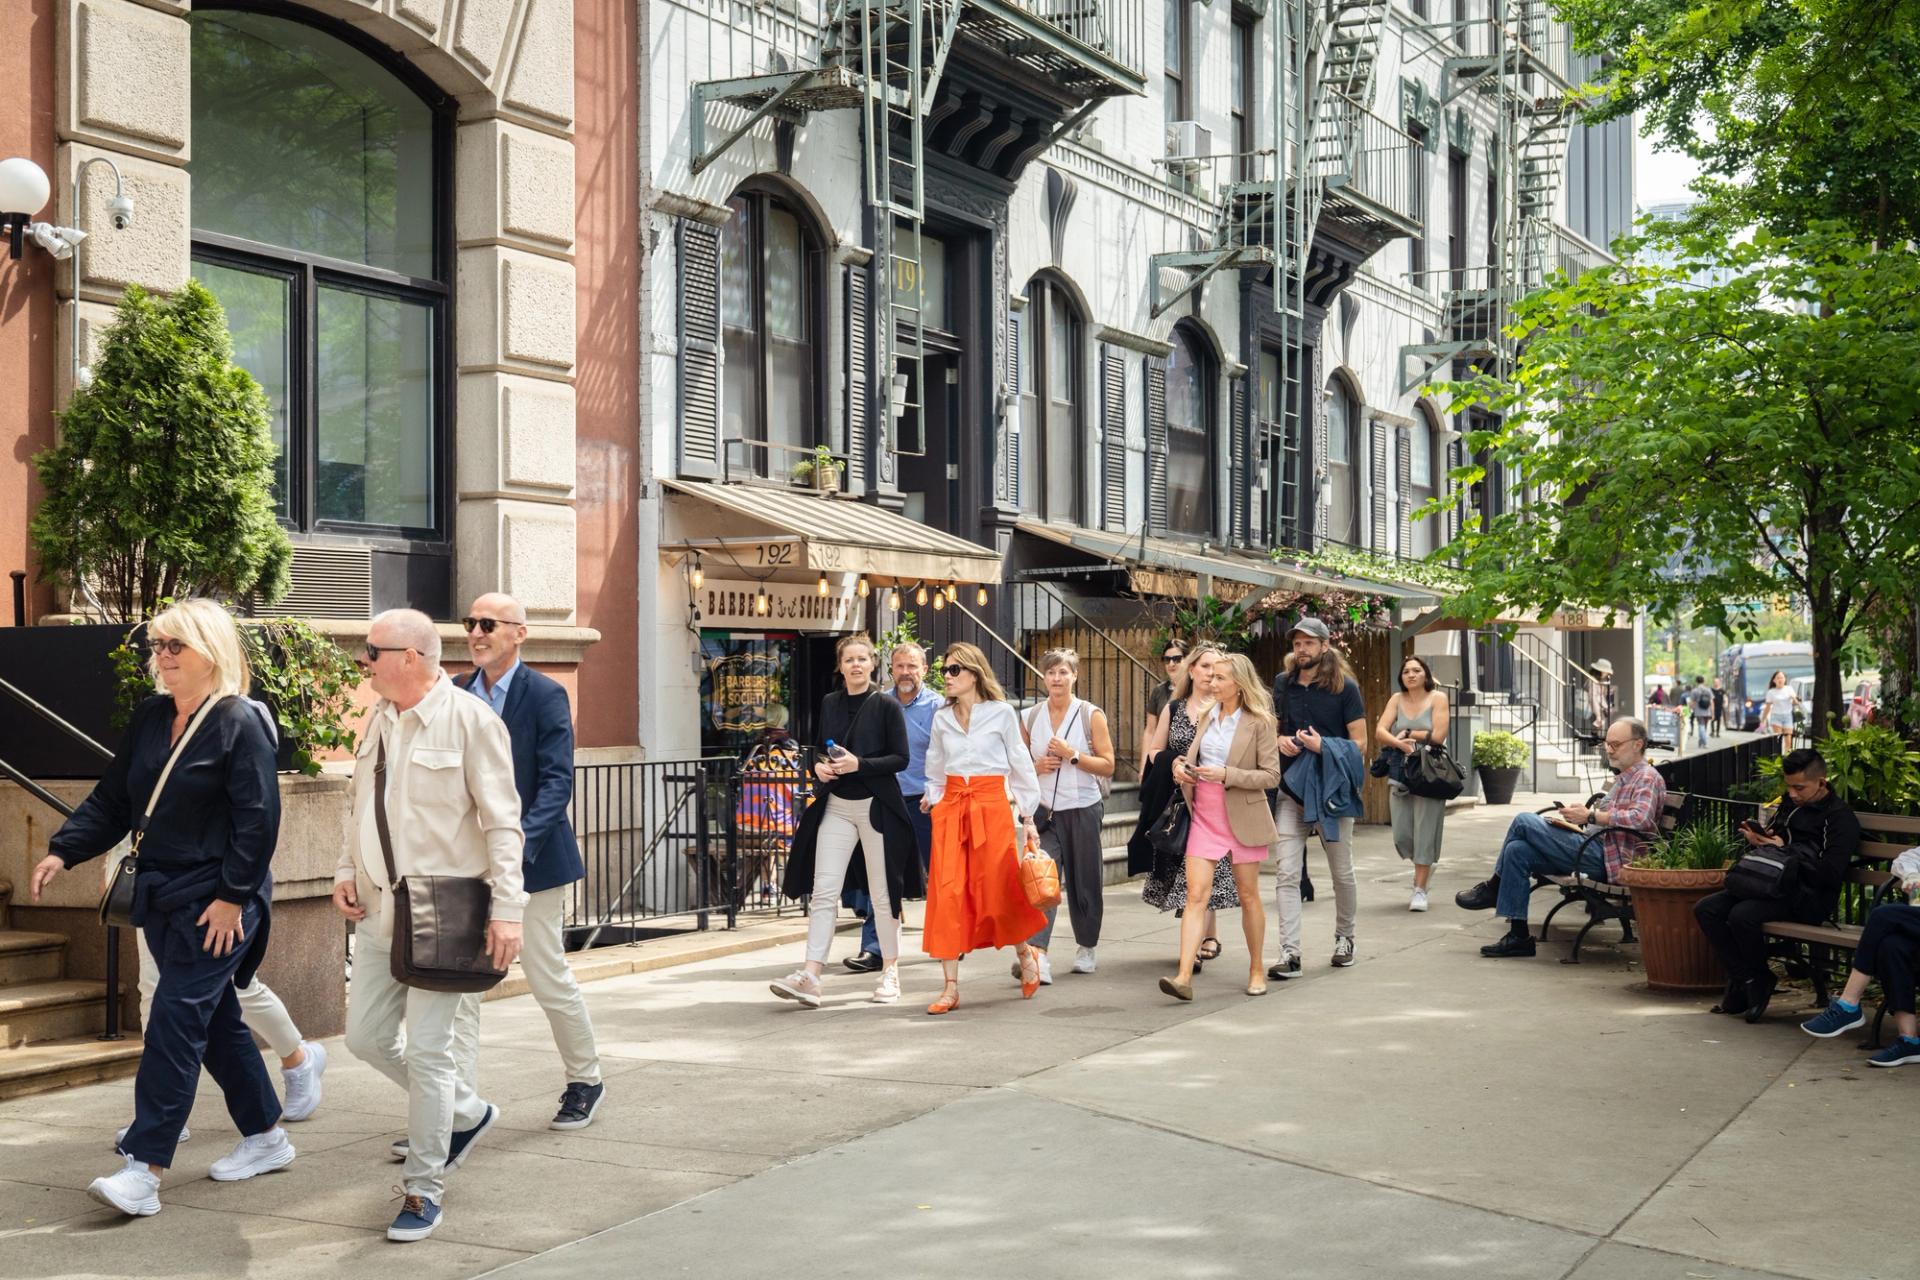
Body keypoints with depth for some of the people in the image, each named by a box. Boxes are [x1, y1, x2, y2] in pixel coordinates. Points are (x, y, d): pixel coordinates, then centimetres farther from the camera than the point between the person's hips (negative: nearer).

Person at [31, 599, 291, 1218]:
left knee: (175, 1024, -10)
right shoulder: (148, 719, 10)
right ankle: (265, 1138, 28)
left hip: (216, 904, -8)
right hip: (161, 898, 8)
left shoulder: (239, 724, -12)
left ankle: (144, 1170, -9)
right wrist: (63, 852, 0)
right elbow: (112, 800, 13)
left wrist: (232, 896, -19)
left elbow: (259, 819, -16)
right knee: (216, 1022, 14)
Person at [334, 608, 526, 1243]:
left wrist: (506, 909, -17)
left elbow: (502, 823, -13)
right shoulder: (378, 721, 10)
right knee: (366, 1035, 10)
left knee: (426, 1047, -5)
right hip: (380, 906, 8)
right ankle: (466, 1112, 32)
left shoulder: (470, 720, -12)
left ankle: (423, 1191, 9)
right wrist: (347, 870, 9)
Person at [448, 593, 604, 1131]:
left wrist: (521, 842, -28)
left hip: (531, 860, -4)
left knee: (549, 979, 7)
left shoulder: (545, 695, -8)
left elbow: (557, 782, -15)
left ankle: (585, 1082, 29)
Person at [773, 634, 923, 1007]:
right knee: (823, 891, -5)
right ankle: (810, 976, -10)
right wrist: (819, 766, -2)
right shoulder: (829, 703, 10)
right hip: (836, 805, 4)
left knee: (882, 893, 5)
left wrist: (859, 764, -18)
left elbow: (900, 758, -6)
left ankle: (890, 970, 20)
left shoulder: (886, 706, -4)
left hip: (876, 806, -4)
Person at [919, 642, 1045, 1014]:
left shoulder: (1001, 713, 0)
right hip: (950, 809, 3)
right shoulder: (942, 719, 11)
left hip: (992, 806, -3)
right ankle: (950, 987, -2)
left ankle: (1025, 956, 27)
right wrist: (932, 800, 5)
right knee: (947, 895, -5)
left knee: (997, 892, -3)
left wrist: (1027, 818, 4)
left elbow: (1020, 766, 4)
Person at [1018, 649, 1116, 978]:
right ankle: (1037, 954, -23)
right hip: (1045, 812, 1)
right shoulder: (1030, 719, 6)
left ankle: (1086, 948, 29)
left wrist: (1072, 755, -15)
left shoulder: (1091, 715, -1)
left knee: (1085, 882, 9)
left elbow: (1108, 766, -4)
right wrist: (1037, 766, -5)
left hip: (1083, 809, -1)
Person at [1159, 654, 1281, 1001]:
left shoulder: (1260, 722, -7)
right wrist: (1180, 764, 2)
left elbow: (1271, 776, -9)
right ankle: (1184, 977, -15)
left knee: (1248, 896, 8)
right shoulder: (1207, 715, 9)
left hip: (1241, 816, -4)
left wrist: (1225, 774, -19)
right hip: (1204, 814, 4)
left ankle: (1256, 970, 24)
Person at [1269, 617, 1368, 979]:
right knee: (1286, 873, -8)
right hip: (1291, 789, 3)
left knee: (1341, 872, 12)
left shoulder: (1345, 687, -5)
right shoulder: (1282, 684, 6)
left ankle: (1344, 937, 34)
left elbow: (1360, 744, -6)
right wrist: (1280, 741, -4)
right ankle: (1289, 953, -9)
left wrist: (1323, 746, -22)